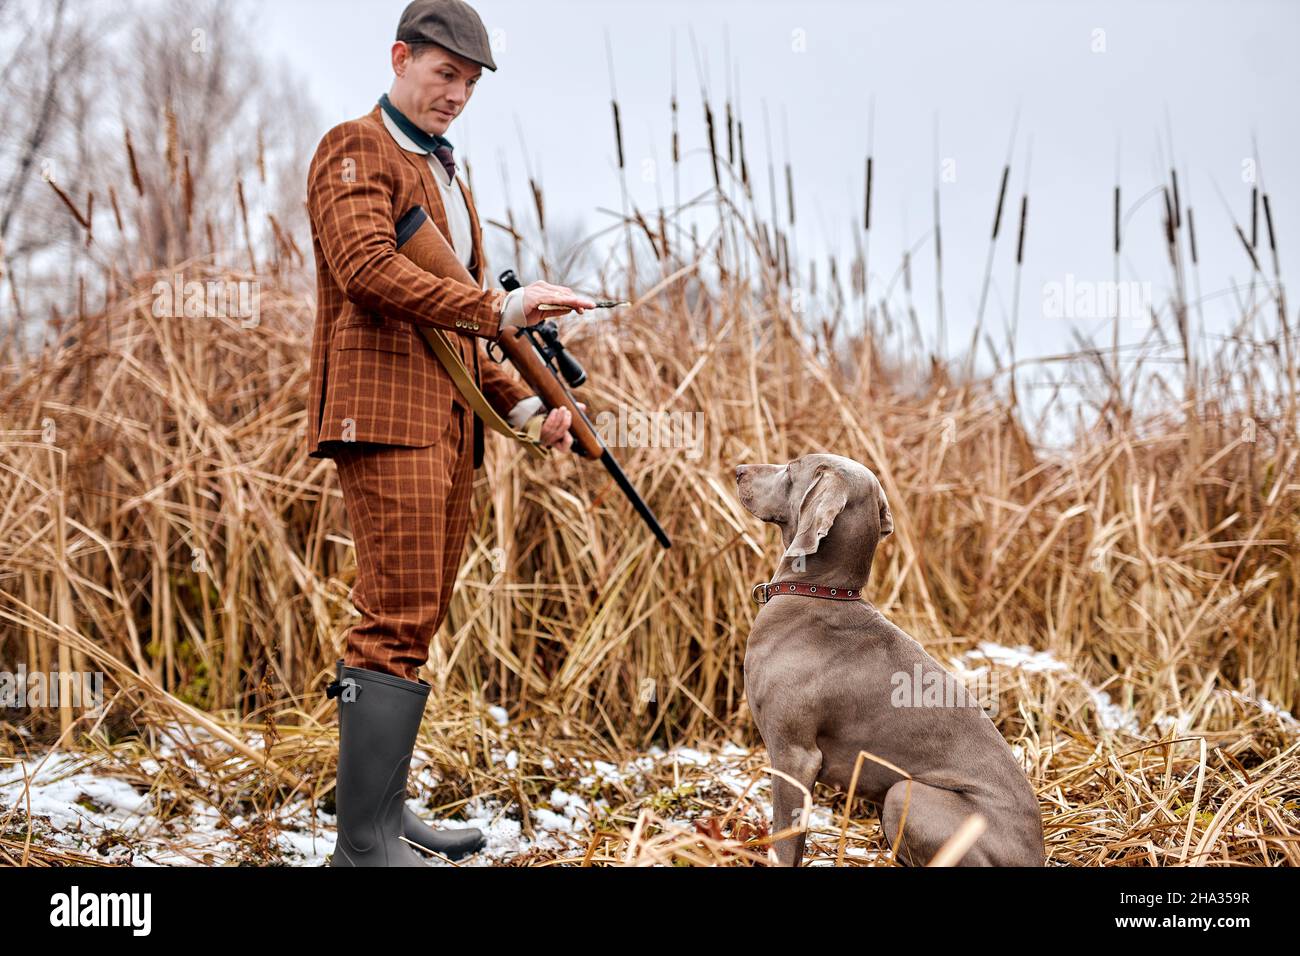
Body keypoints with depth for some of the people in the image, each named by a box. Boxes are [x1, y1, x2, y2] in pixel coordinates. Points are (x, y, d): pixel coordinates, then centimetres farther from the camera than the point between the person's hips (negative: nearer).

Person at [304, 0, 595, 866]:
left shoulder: (446, 173, 27)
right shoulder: (356, 151, -1)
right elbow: (367, 267, -20)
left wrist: (525, 406, 16)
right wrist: (500, 307, -26)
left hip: (447, 422, 9)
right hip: (384, 414, -9)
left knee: (416, 622, 9)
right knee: (397, 621, -14)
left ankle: (384, 814, 16)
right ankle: (365, 844, -13)